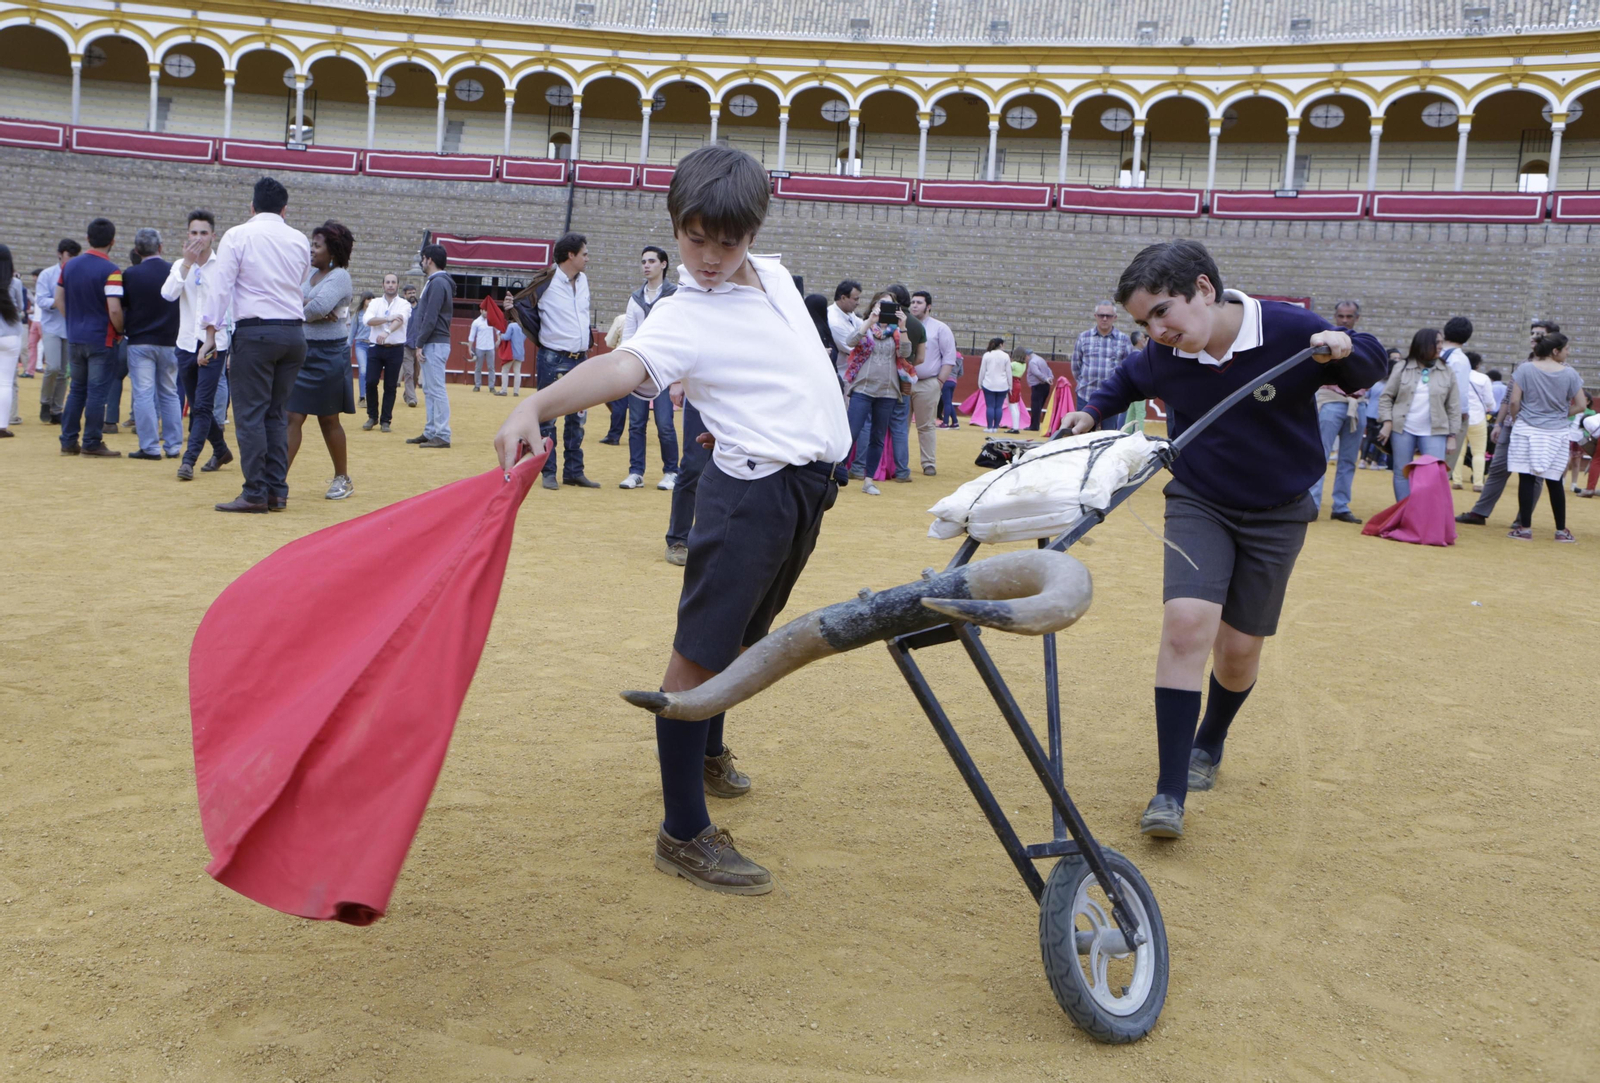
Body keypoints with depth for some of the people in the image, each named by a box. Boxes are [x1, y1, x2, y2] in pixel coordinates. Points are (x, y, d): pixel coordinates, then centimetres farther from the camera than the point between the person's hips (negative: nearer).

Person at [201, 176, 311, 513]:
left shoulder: (238, 235, -1)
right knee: (278, 414, 10)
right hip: (295, 331, 5)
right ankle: (278, 491, 8)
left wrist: (211, 333, -4)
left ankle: (255, 493, -4)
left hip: (255, 331, -5)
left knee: (250, 414, -2)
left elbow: (221, 286, -5)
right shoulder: (300, 240, 11)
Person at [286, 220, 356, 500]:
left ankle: (342, 478, 21)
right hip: (303, 352, 6)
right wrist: (315, 312, -15)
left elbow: (319, 306, -25)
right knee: (292, 417, -1)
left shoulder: (340, 277, -9)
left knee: (328, 420, 5)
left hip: (329, 355, -6)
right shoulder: (310, 272, 13)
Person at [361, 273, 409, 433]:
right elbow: (367, 320, -9)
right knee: (371, 382, -5)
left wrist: (387, 332, -37)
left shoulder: (404, 304, 2)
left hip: (395, 349, -1)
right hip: (376, 348, 2)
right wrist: (388, 318, -21)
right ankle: (372, 417, 12)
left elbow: (400, 320, -18)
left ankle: (385, 420, 10)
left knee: (390, 386, 1)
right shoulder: (375, 302, 8)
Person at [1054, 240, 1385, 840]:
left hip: (1277, 515, 0)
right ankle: (1170, 791, -15)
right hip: (1198, 504, 1)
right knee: (1186, 624, -20)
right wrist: (1092, 412, -3)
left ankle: (1208, 744, 40)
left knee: (1239, 649, 7)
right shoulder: (1163, 356, -12)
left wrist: (1345, 350, -26)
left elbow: (1369, 366, -5)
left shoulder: (1291, 330, -21)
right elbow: (1127, 381, 13)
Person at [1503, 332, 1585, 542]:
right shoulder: (1569, 374, -2)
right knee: (1554, 482, 9)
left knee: (1526, 479, 1)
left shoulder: (1525, 369, -6)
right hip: (1557, 433, 1)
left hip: (1527, 430, -1)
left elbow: (1514, 402, -8)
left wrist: (1514, 421, 9)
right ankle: (1561, 530, 16)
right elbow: (1580, 406, 0)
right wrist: (1560, 414, 14)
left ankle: (1525, 528, 2)